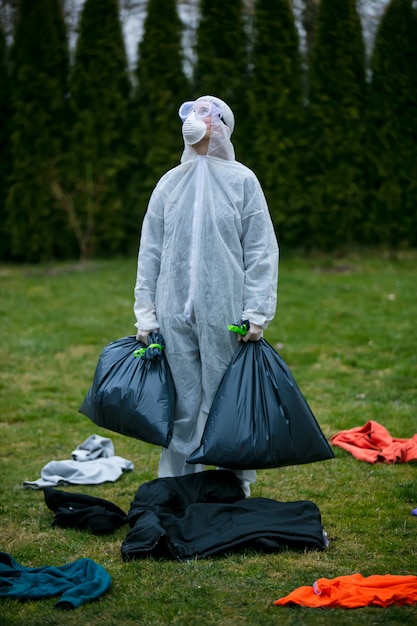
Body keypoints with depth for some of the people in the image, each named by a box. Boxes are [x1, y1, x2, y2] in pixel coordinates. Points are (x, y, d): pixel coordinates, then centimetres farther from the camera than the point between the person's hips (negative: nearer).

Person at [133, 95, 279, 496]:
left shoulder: (241, 180, 2)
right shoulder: (169, 184, 12)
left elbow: (261, 251, -1)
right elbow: (150, 252, 12)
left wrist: (257, 312, -9)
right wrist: (145, 314, 6)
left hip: (224, 312, -3)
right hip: (175, 312, 3)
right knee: (181, 403, 7)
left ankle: (236, 485, 16)